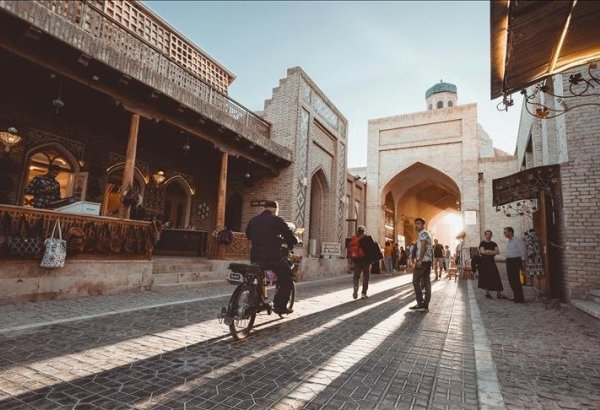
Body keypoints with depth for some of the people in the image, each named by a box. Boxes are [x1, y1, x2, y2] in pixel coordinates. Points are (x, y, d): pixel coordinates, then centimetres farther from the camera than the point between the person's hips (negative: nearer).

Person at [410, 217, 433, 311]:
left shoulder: (423, 233, -9)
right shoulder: (428, 234, 22)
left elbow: (423, 247, -20)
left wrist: (419, 260, -24)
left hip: (423, 260, -10)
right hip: (428, 260, 10)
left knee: (416, 281, -7)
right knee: (427, 282, 7)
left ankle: (420, 304, -8)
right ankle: (425, 304, 8)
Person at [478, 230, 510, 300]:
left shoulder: (493, 244, 13)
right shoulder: (482, 243, 1)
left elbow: (497, 251, -1)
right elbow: (482, 251, -14)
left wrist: (488, 251, -15)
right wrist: (493, 252, -10)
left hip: (491, 262, 4)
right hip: (484, 262, -4)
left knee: (496, 277, -1)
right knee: (486, 277, -1)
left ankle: (499, 294, 2)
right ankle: (487, 293, 8)